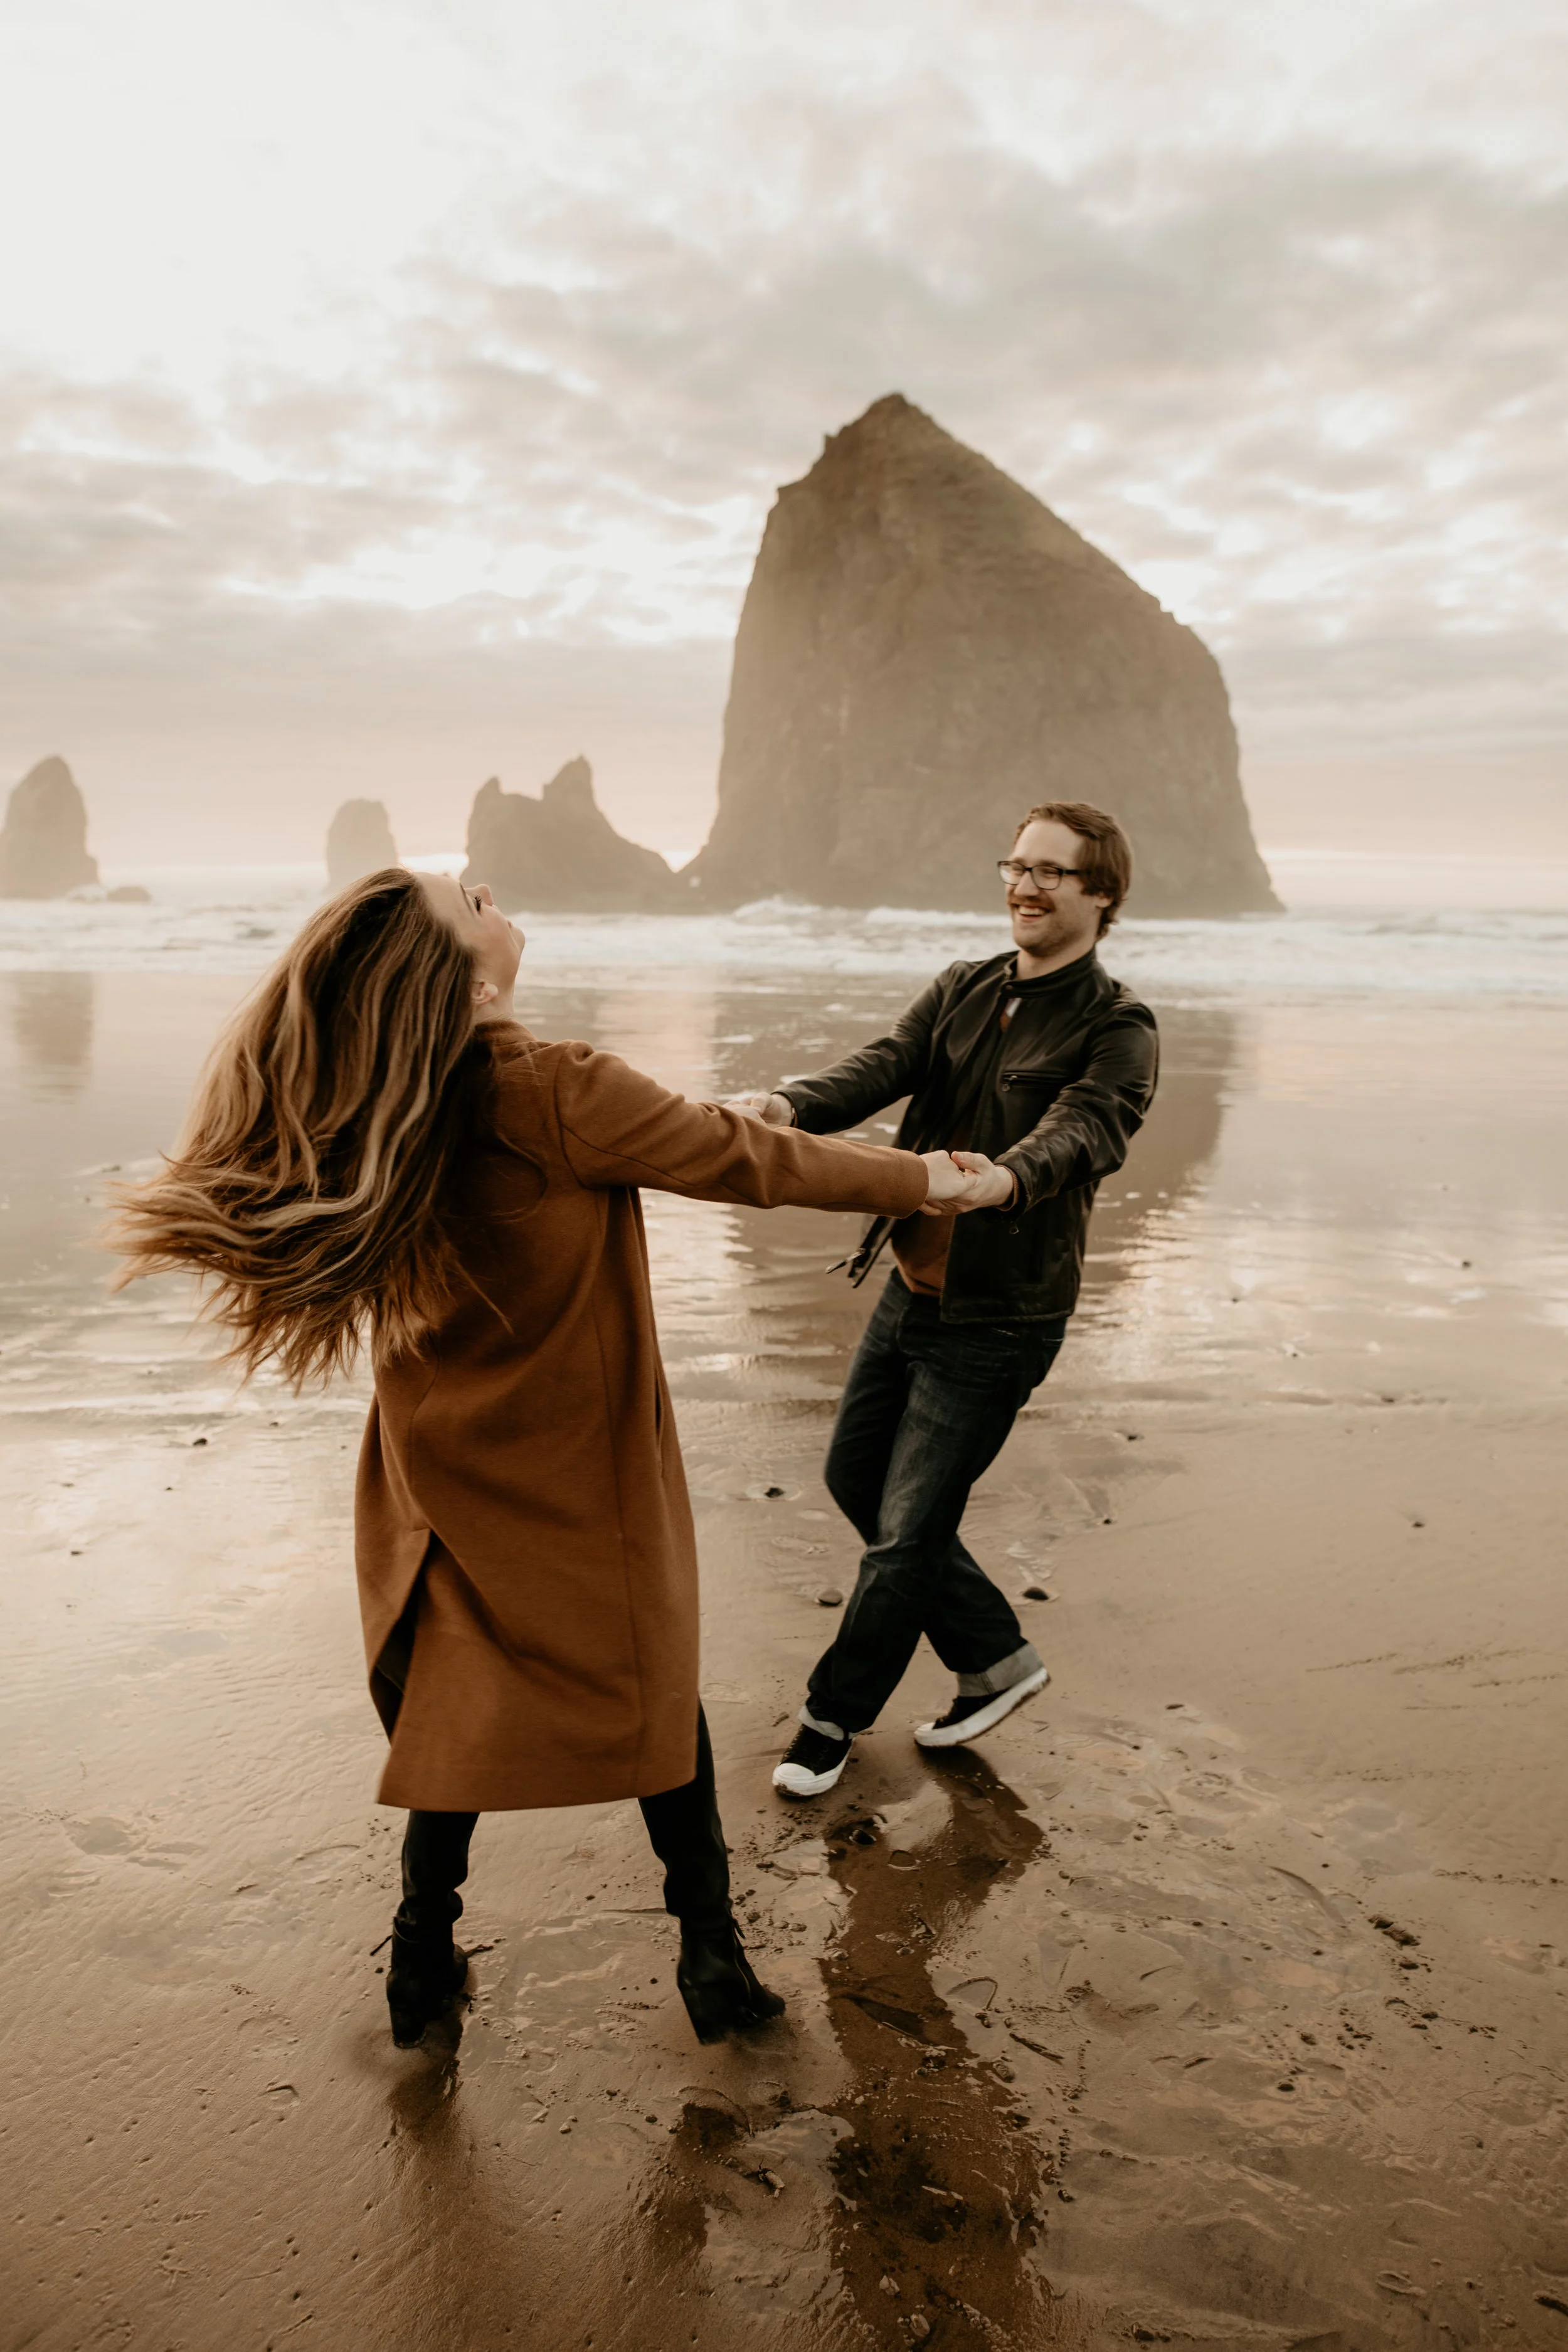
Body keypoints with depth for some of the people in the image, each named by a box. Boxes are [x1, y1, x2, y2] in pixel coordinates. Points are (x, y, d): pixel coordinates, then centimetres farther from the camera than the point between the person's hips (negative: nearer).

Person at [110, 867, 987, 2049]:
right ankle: (713, 1962, 29)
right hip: (579, 1477, -5)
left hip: (440, 1472, 5)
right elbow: (751, 1161, -17)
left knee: (456, 1709, 23)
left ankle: (425, 1962, 33)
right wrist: (923, 1179, -2)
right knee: (654, 1699, 15)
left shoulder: (359, 1116, -9)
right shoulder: (557, 1097, -27)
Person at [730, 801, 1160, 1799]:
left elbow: (1082, 1132, -31)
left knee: (908, 1529, 0)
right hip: (911, 1291, 7)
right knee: (855, 1479, 17)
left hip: (1000, 1318, -7)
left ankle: (836, 1715, 25)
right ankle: (998, 1656, 33)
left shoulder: (1118, 1031, -12)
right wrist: (791, 1105, -34)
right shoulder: (962, 992, 5)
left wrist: (1008, 1178, -55)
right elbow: (882, 1068, -12)